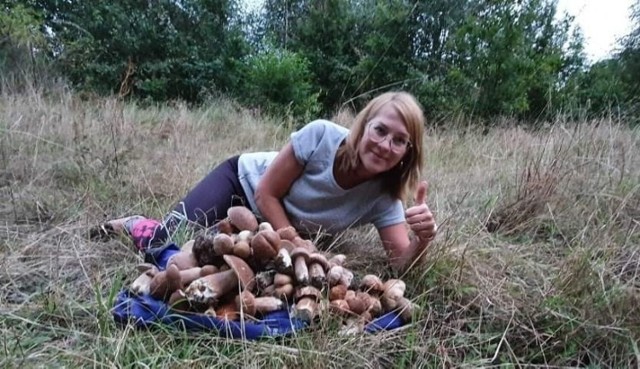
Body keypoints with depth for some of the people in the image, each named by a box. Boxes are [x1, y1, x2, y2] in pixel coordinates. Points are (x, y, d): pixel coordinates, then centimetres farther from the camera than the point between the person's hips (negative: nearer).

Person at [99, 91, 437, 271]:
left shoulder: (383, 199, -21)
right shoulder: (321, 135, -29)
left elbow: (401, 262, -25)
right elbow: (267, 193, -22)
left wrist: (423, 239, -46)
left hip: (278, 226, 3)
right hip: (243, 181, -3)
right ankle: (131, 225, 21)